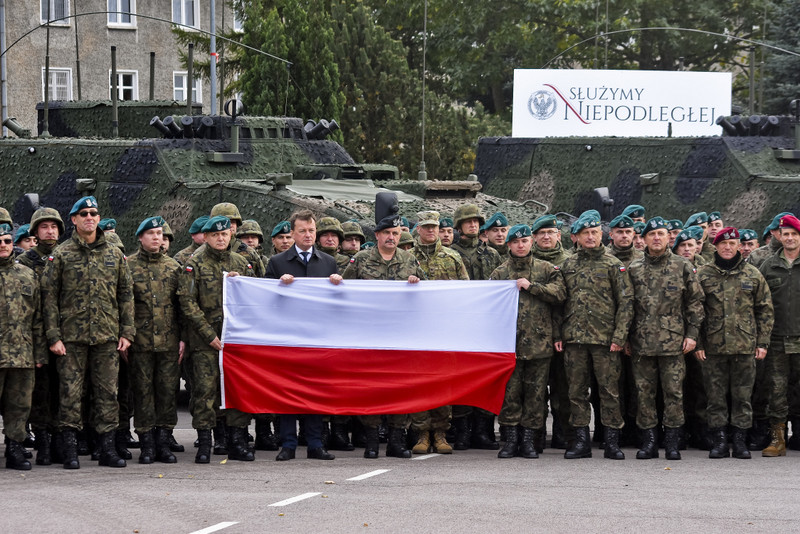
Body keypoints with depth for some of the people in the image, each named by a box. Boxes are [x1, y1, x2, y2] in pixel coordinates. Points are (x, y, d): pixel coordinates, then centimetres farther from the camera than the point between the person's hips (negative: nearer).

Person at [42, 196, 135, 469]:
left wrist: (126, 332, 5)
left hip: (107, 335, 2)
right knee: (70, 392, -2)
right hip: (72, 336, -2)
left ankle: (107, 447, 9)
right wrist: (53, 335, -8)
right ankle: (69, 449, 4)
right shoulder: (61, 255, 1)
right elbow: (49, 296, 0)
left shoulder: (114, 255, 10)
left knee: (107, 392, 3)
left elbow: (126, 294, 12)